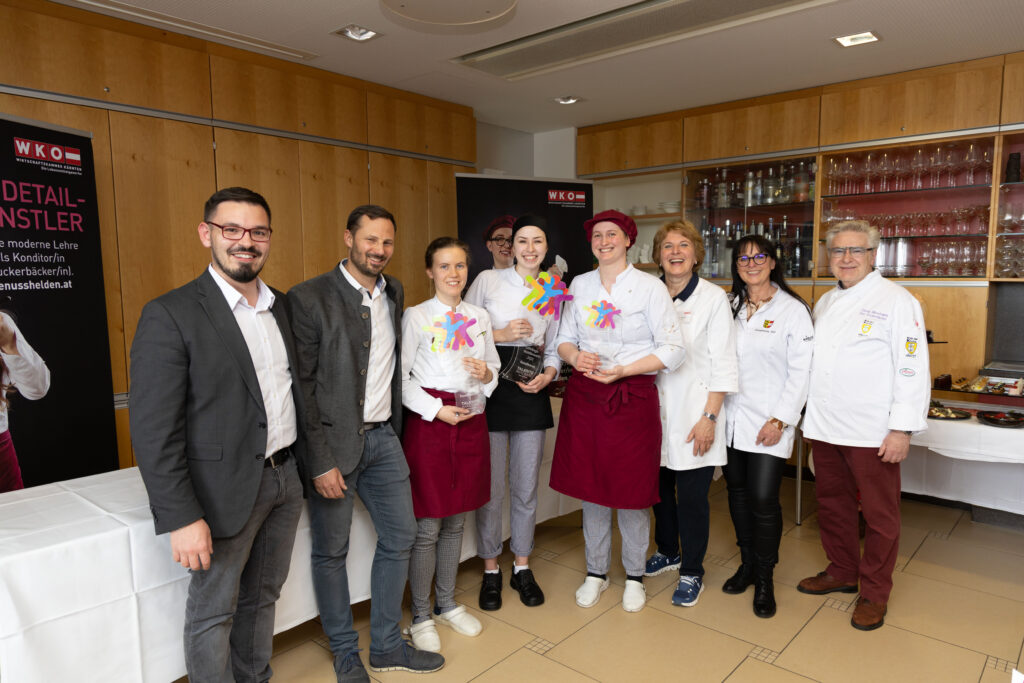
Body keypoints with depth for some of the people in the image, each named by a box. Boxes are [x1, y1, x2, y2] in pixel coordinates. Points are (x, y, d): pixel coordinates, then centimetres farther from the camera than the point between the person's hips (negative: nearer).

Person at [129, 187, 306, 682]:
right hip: (225, 490, -6)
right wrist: (182, 518, -19)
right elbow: (153, 431, -17)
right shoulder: (170, 316, -15)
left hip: (285, 479, 7)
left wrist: (304, 464, 11)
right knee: (213, 612, 12)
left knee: (263, 598, 22)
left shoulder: (281, 306, 7)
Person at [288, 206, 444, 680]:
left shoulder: (393, 293, 8)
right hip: (334, 443, -6)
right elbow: (301, 386, -14)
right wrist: (320, 461, -16)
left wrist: (395, 427, 11)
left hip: (383, 437, 6)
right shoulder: (309, 298, -12)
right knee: (331, 552, 9)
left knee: (400, 538, 12)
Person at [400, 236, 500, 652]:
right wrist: (437, 410, -15)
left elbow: (494, 367, 17)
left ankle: (447, 604, 34)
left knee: (455, 522, 16)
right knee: (428, 527, 2)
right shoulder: (416, 316, -4)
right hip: (429, 421, -4)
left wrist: (487, 374, -5)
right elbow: (400, 376, -8)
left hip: (471, 419, 5)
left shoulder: (480, 317, 11)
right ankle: (420, 616, 21)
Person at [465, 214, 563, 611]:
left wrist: (546, 376, -6)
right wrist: (501, 334, -13)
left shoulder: (553, 293, 9)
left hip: (531, 394, 3)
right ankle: (490, 571, 25)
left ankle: (522, 567, 31)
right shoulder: (488, 280, -2)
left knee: (527, 488, 11)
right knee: (491, 487, 4)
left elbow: (553, 349, 13)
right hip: (491, 389, -3)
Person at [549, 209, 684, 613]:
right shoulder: (579, 285, 8)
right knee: (590, 486, 11)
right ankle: (596, 572, 31)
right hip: (584, 394, 4)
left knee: (631, 490, 6)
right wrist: (575, 356, -9)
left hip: (632, 395, -3)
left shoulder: (650, 287, -4)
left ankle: (634, 576, 29)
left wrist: (622, 370, -16)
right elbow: (564, 338, 14)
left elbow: (673, 349, -7)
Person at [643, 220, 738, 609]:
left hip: (694, 414, -4)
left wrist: (709, 418, -12)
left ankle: (692, 572, 21)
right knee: (659, 487, 15)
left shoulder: (713, 298, -4)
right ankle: (667, 552, 39)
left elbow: (722, 363, -7)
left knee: (692, 495, 1)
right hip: (656, 409, 4)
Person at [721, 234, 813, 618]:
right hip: (732, 417, 5)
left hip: (769, 423, -5)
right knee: (737, 492, 12)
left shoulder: (792, 310, -4)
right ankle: (747, 563, 31)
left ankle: (765, 579, 15)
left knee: (763, 499, -5)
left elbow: (801, 371, -7)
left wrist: (780, 420, -12)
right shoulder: (731, 307, 10)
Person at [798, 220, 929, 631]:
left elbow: (912, 369, -12)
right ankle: (841, 572, 37)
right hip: (824, 427, 7)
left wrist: (902, 429, -17)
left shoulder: (896, 301, -8)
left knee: (879, 515, 6)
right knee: (832, 504, 18)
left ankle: (874, 593, 24)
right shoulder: (825, 302, 13)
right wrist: (812, 415, 15)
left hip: (872, 434, -6)